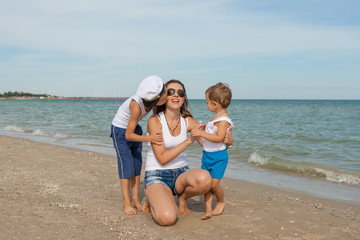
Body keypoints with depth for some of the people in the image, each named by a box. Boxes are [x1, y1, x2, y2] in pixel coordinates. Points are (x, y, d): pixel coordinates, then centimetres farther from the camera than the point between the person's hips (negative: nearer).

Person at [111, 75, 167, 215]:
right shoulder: (136, 106, -38)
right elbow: (128, 135, -32)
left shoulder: (152, 102, -20)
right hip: (120, 131, -6)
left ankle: (135, 200, 10)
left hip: (135, 129, 7)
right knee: (126, 164, -11)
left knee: (137, 164, 3)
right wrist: (149, 138, -44)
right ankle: (126, 202, -3)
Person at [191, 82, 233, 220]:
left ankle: (221, 201, 22)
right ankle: (208, 210, 8)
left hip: (218, 157, -9)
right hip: (207, 155, 9)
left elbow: (219, 138, -29)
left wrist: (201, 133, -30)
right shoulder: (216, 117, 13)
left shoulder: (224, 120, -17)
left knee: (214, 184, -7)